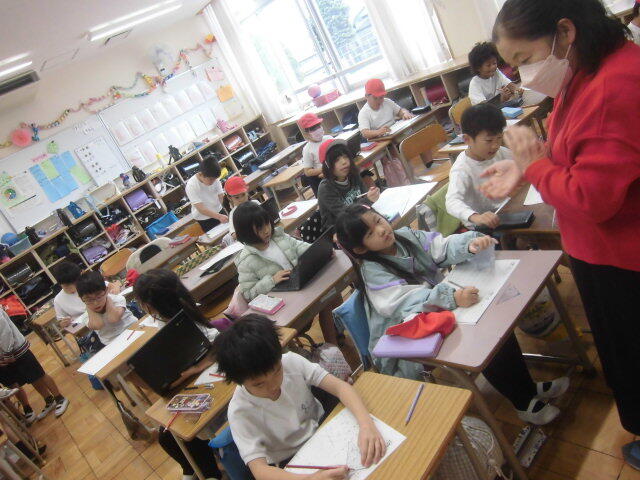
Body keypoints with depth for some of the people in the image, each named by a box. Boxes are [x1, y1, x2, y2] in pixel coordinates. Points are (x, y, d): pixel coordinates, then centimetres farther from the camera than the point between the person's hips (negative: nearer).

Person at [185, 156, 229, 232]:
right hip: (204, 220, -4)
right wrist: (219, 217, -43)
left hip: (219, 212, 4)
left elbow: (221, 197, -9)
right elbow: (201, 209, -31)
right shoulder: (191, 186, -26)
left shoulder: (214, 178, -12)